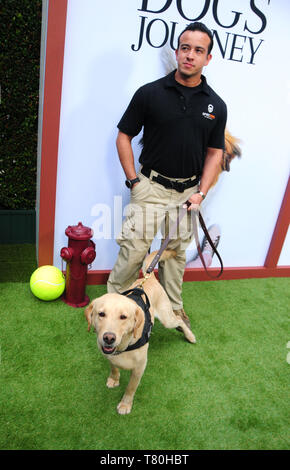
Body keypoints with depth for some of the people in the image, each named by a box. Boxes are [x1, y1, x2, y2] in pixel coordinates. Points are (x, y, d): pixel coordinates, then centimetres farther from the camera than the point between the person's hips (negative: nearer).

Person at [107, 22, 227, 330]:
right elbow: (124, 136, -1)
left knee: (177, 251, 16)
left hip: (188, 191, 3)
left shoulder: (216, 105, 1)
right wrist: (134, 180, -8)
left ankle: (173, 306, 35)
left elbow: (215, 151, 8)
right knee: (134, 249, -4)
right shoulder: (149, 93, -6)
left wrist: (202, 191, -3)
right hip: (150, 186, -3)